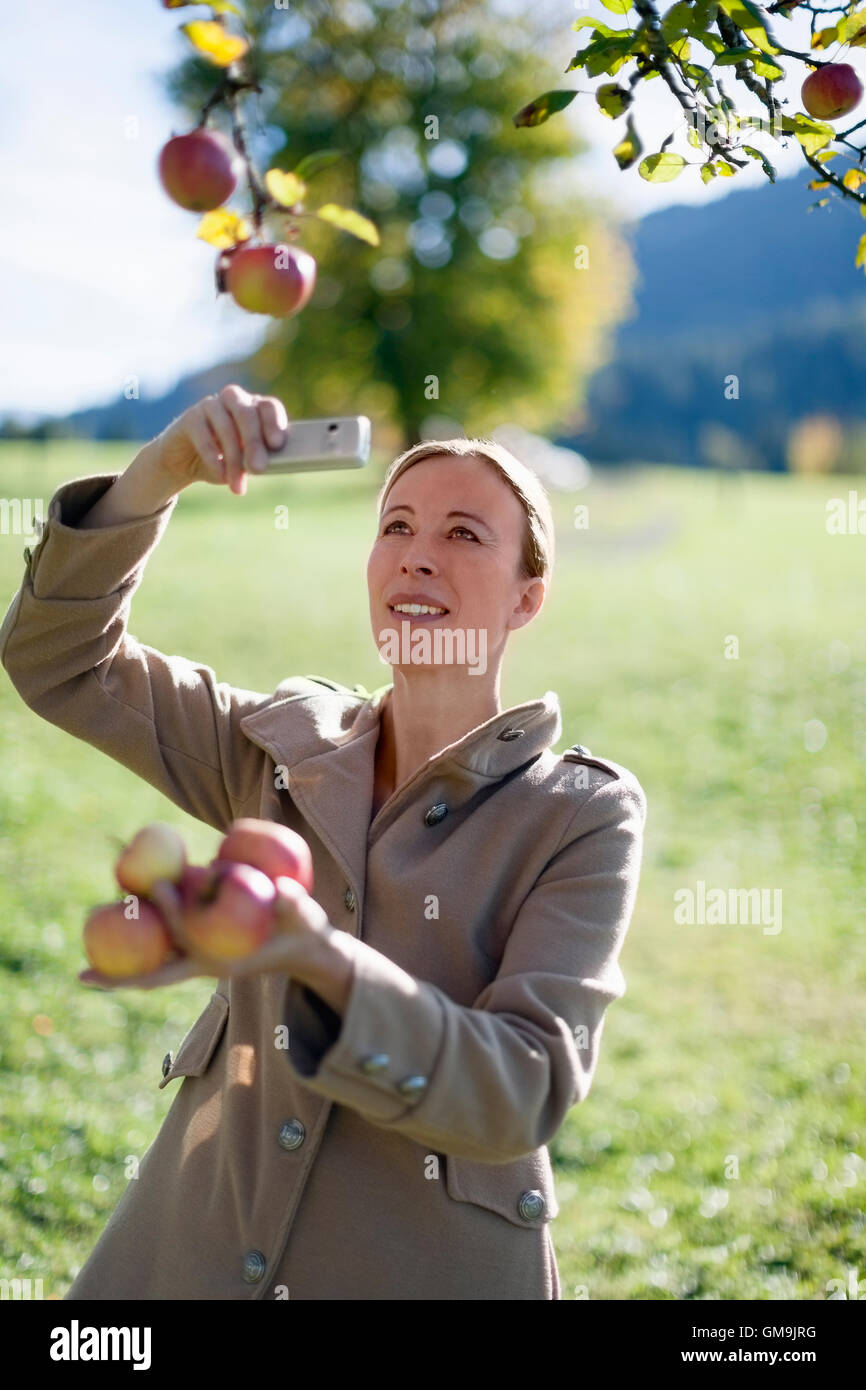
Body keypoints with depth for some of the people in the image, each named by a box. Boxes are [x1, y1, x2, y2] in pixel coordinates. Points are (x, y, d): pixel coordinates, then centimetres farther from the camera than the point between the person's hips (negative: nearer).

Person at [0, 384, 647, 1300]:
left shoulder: (581, 818, -11)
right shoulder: (286, 750, 2)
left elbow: (524, 1096, -20)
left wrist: (321, 959, -36)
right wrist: (157, 474, -12)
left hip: (425, 1267, -3)